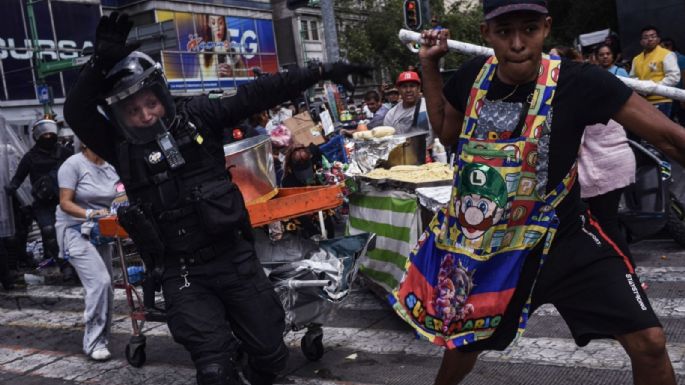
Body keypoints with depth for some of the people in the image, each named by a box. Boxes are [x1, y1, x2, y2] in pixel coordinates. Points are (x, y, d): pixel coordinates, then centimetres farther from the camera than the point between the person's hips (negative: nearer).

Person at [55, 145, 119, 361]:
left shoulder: (111, 167, 5)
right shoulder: (74, 164, -11)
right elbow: (65, 203, -13)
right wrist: (90, 214, -28)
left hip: (101, 233, 6)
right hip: (76, 231, -6)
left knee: (105, 287, 9)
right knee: (100, 282, -19)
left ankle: (101, 339, 24)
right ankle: (93, 342, -8)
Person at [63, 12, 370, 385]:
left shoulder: (196, 117, -3)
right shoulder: (120, 147, -2)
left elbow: (255, 95, -6)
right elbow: (75, 112, -15)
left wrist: (320, 71, -6)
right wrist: (103, 60, -29)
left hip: (234, 257, 1)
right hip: (181, 274, 0)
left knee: (271, 354, 8)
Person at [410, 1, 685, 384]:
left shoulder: (578, 81, -19)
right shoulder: (474, 75, -7)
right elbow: (446, 132, 11)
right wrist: (429, 66, 3)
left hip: (563, 238, -2)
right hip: (486, 243, 3)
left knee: (649, 342, -10)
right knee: (464, 340, 20)